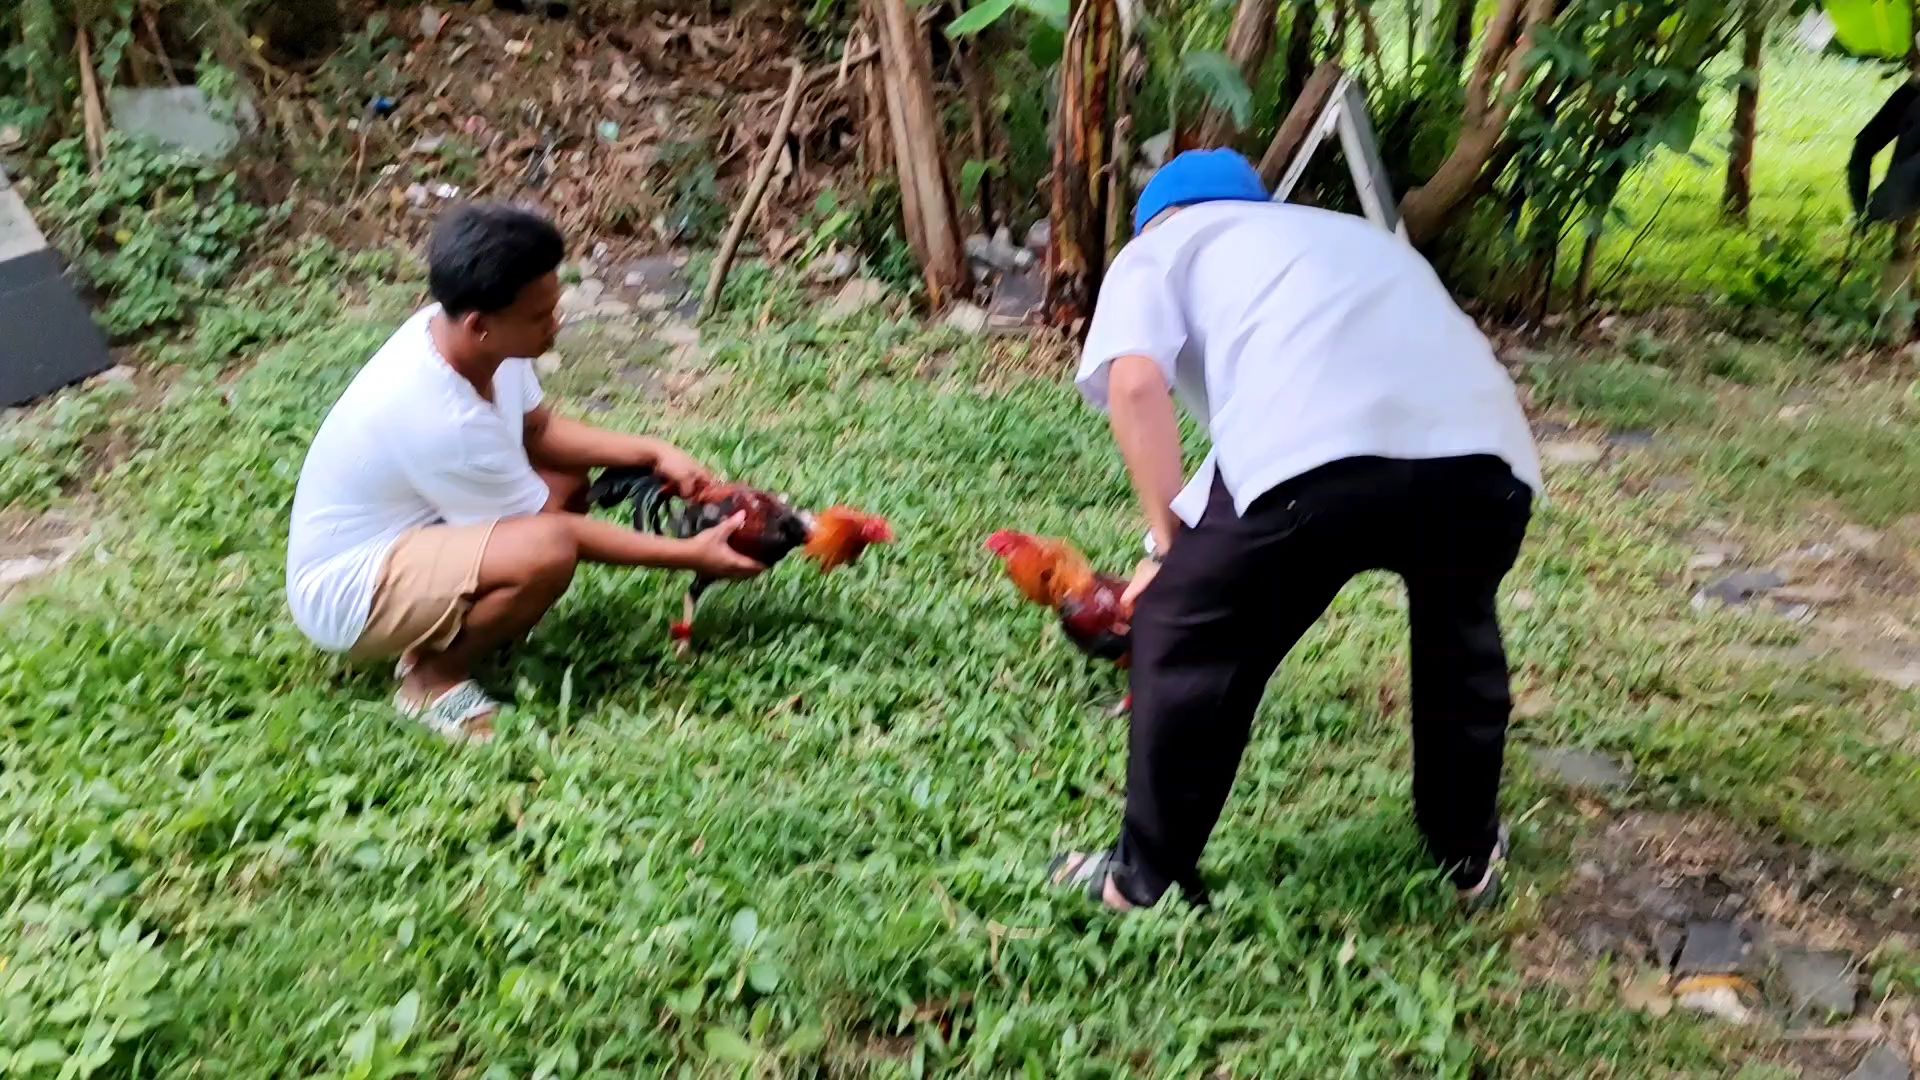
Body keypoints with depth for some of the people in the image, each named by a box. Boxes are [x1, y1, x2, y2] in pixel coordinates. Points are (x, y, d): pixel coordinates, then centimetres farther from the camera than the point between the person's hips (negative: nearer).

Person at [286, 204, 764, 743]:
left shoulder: (455, 330, -10)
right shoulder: (443, 420, -33)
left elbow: (539, 428, 7)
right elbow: (554, 533, -21)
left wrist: (653, 452, -5)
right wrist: (690, 555, -17)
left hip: (399, 531, 9)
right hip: (345, 590, -9)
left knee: (567, 477, 10)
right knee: (547, 548, -32)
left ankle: (443, 631, 9)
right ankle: (433, 675, -6)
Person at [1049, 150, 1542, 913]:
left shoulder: (1161, 247, 26)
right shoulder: (1356, 235, 43)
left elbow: (1136, 383, 4)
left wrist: (1169, 542, 12)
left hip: (1318, 453, -5)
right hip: (1482, 450, 6)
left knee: (1185, 641, 18)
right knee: (1459, 633, 34)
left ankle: (1149, 881, 30)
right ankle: (1470, 856, 49)